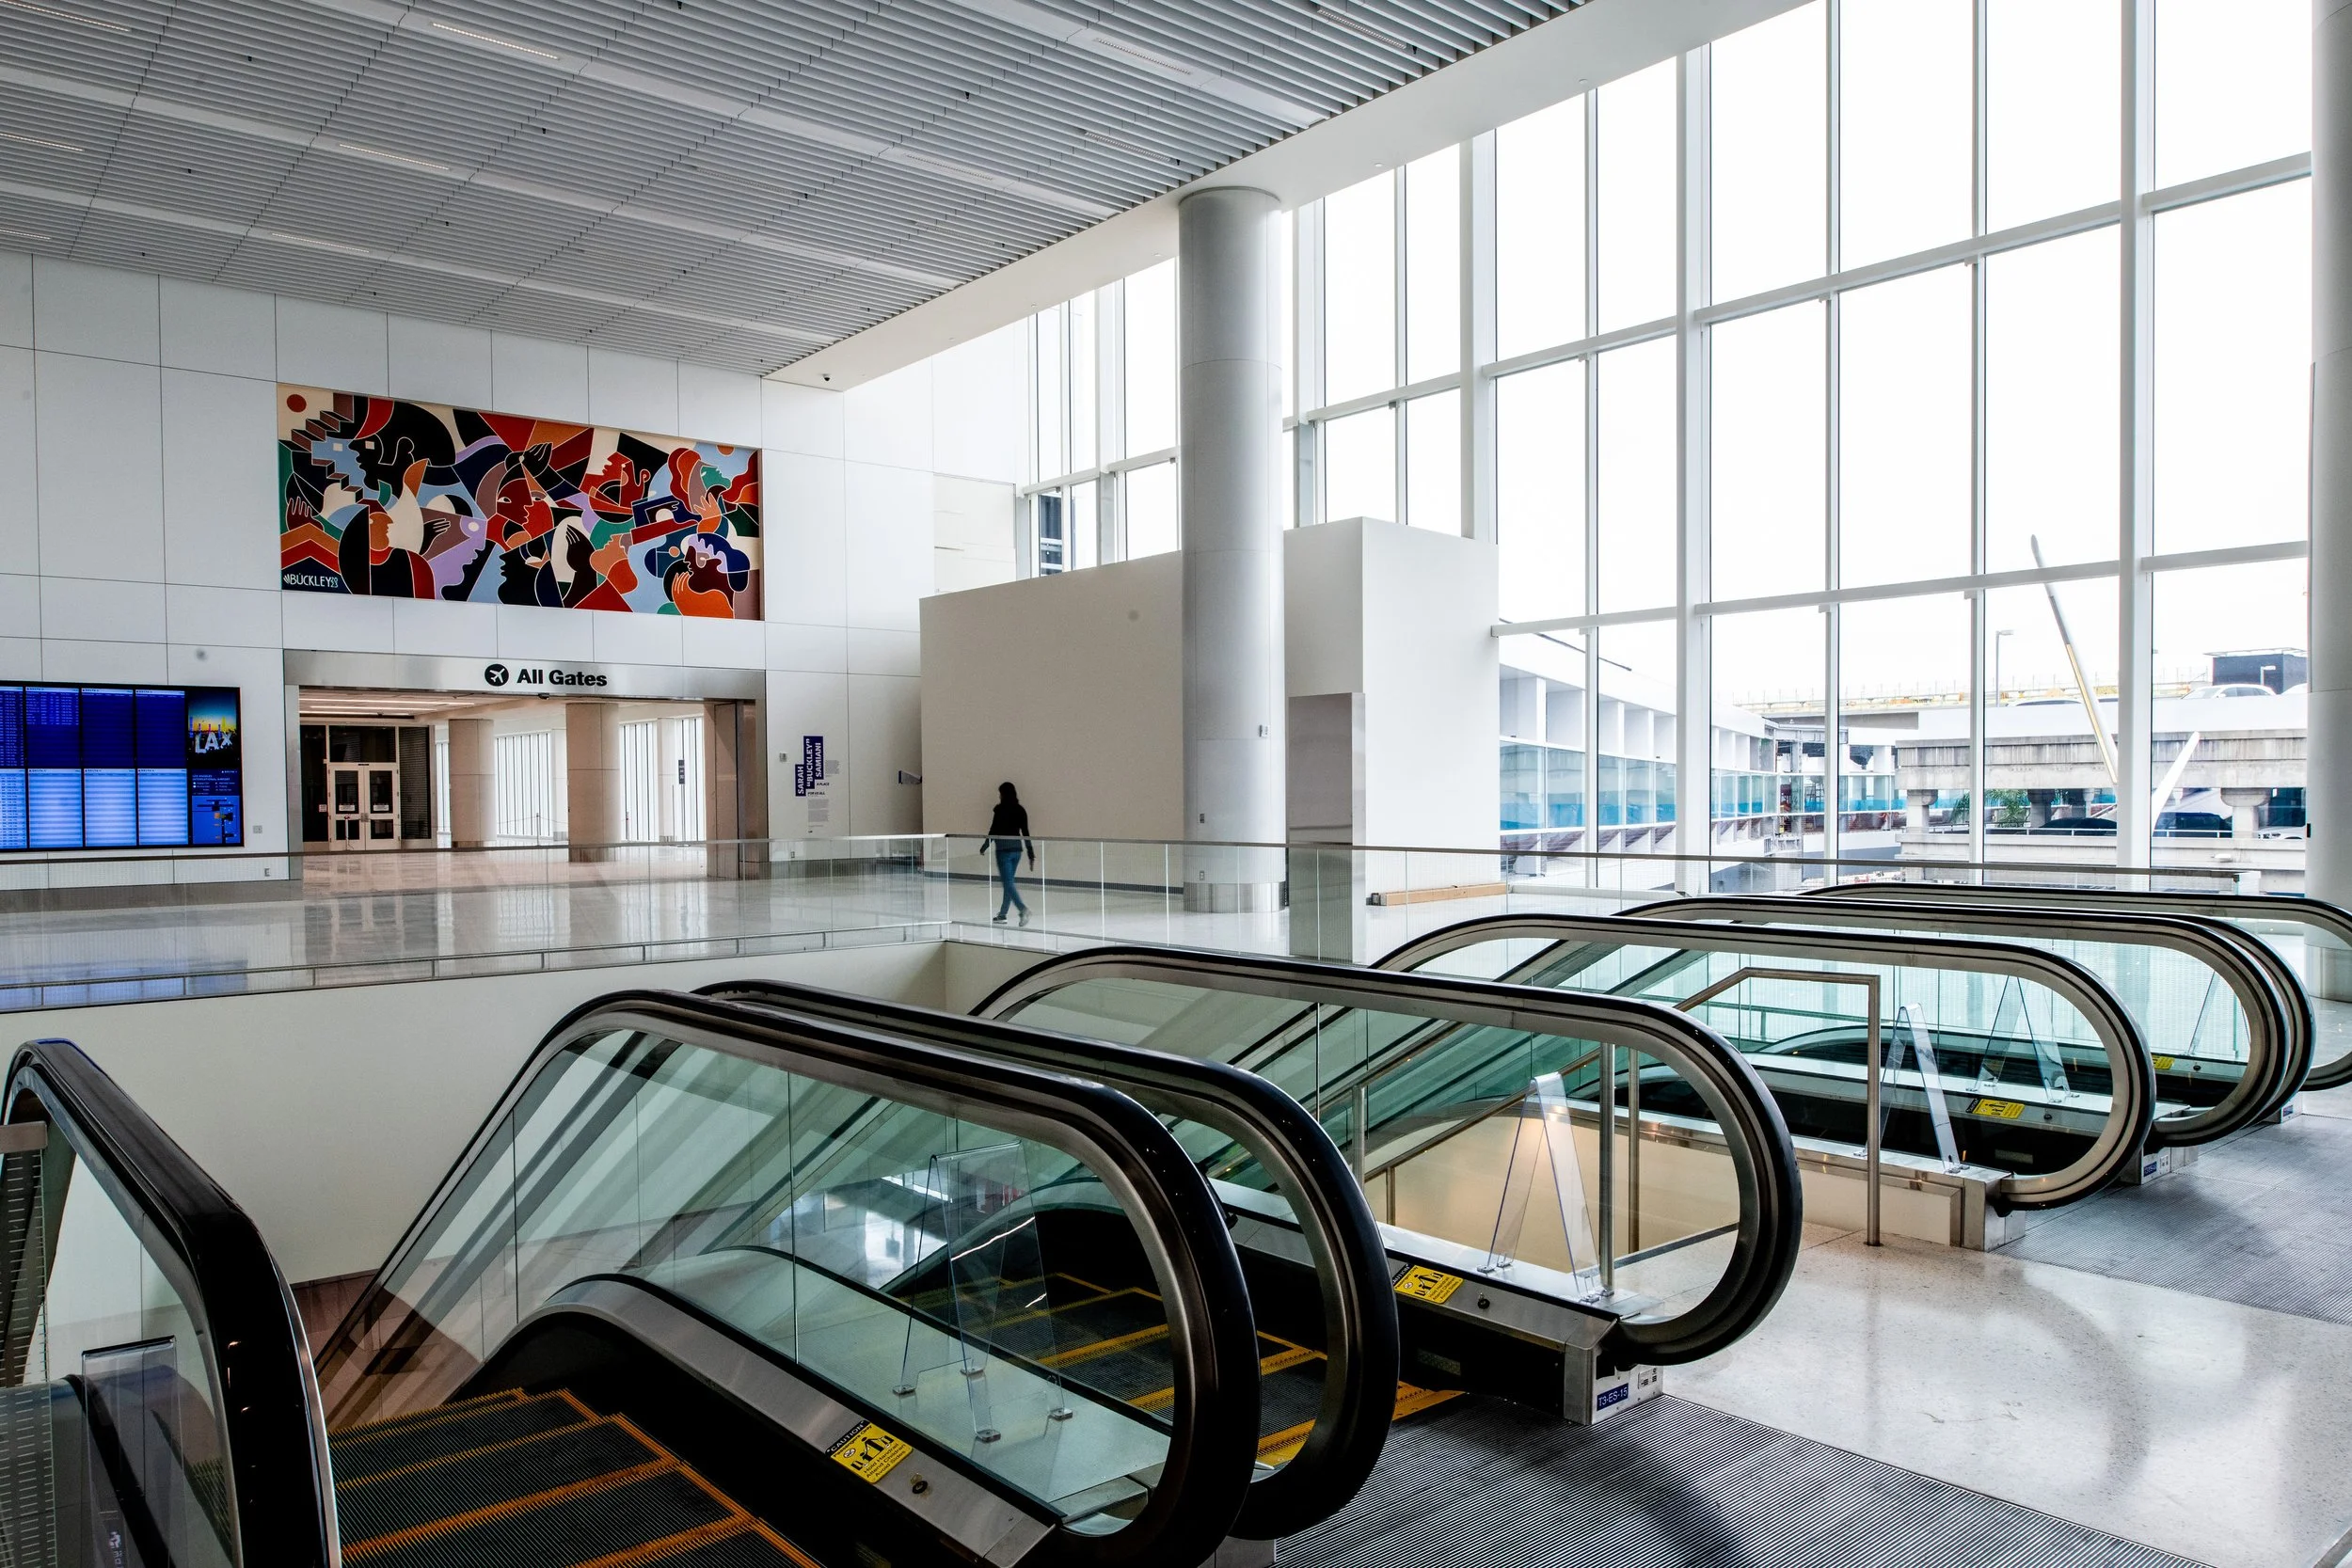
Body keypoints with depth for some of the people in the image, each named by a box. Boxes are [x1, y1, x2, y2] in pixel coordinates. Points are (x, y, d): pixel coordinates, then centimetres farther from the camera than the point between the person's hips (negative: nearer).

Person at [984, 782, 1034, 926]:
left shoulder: (1000, 809, -10)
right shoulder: (1020, 810, 6)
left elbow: (993, 831, -9)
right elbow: (1025, 833, 6)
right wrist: (1032, 855, 8)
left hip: (1003, 850, -6)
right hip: (1017, 849, 6)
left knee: (1008, 883, -6)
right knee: (1008, 882, 14)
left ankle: (1023, 908, -26)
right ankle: (1002, 915, 22)